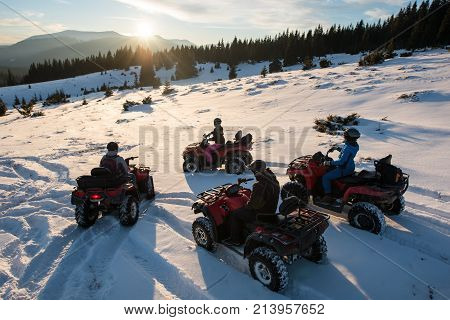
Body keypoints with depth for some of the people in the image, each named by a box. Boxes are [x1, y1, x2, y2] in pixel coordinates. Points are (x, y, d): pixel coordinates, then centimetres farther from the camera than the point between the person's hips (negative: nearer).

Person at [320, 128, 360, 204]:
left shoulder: (348, 148, -30)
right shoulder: (355, 145, 1)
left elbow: (341, 161, -32)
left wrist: (330, 163, -26)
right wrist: (337, 148, 20)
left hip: (344, 169, -10)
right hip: (350, 167, 11)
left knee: (325, 177, -8)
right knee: (331, 169, 31)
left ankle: (328, 196, -3)